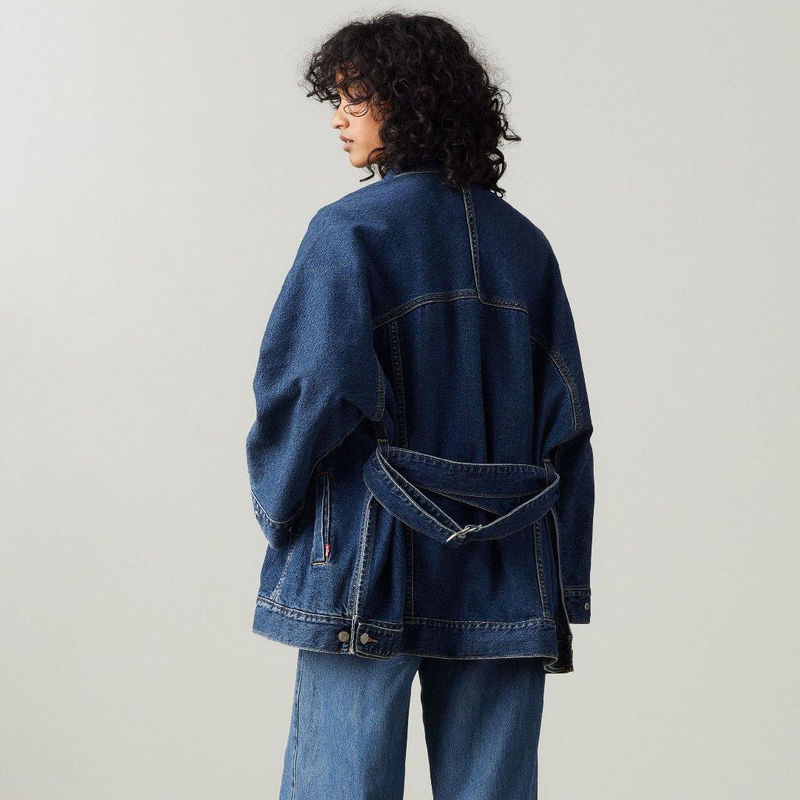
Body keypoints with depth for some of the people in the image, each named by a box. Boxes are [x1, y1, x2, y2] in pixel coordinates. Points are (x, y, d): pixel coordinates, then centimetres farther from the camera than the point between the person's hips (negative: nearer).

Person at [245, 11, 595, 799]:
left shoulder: (350, 230, -8)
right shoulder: (523, 241, 8)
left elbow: (316, 389, -15)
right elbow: (566, 422, 7)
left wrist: (279, 508, 3)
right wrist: (562, 594, 11)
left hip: (373, 565, -5)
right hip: (507, 582, 5)